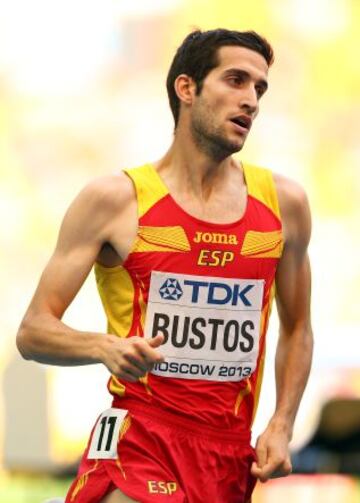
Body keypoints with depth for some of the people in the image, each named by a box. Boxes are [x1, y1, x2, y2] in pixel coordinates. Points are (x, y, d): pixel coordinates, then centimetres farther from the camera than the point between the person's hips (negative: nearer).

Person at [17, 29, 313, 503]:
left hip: (232, 455, 4)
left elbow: (296, 329, 20)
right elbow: (33, 331, -4)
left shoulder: (283, 202, 7)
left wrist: (281, 426, 7)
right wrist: (106, 347, -24)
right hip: (139, 441, -4)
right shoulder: (114, 200, -3)